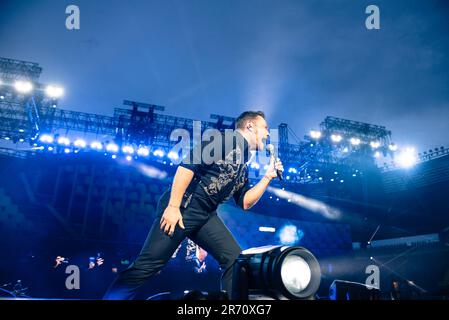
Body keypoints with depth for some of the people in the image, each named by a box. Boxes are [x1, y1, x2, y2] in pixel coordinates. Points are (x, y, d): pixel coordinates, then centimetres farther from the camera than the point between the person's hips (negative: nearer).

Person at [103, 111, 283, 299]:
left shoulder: (243, 166, 19)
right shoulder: (228, 139, -6)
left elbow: (244, 203, 20)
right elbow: (190, 164, -16)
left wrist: (268, 176, 14)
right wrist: (173, 206, -21)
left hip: (206, 215, 9)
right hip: (181, 207, -8)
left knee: (235, 260, 0)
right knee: (147, 265, -7)